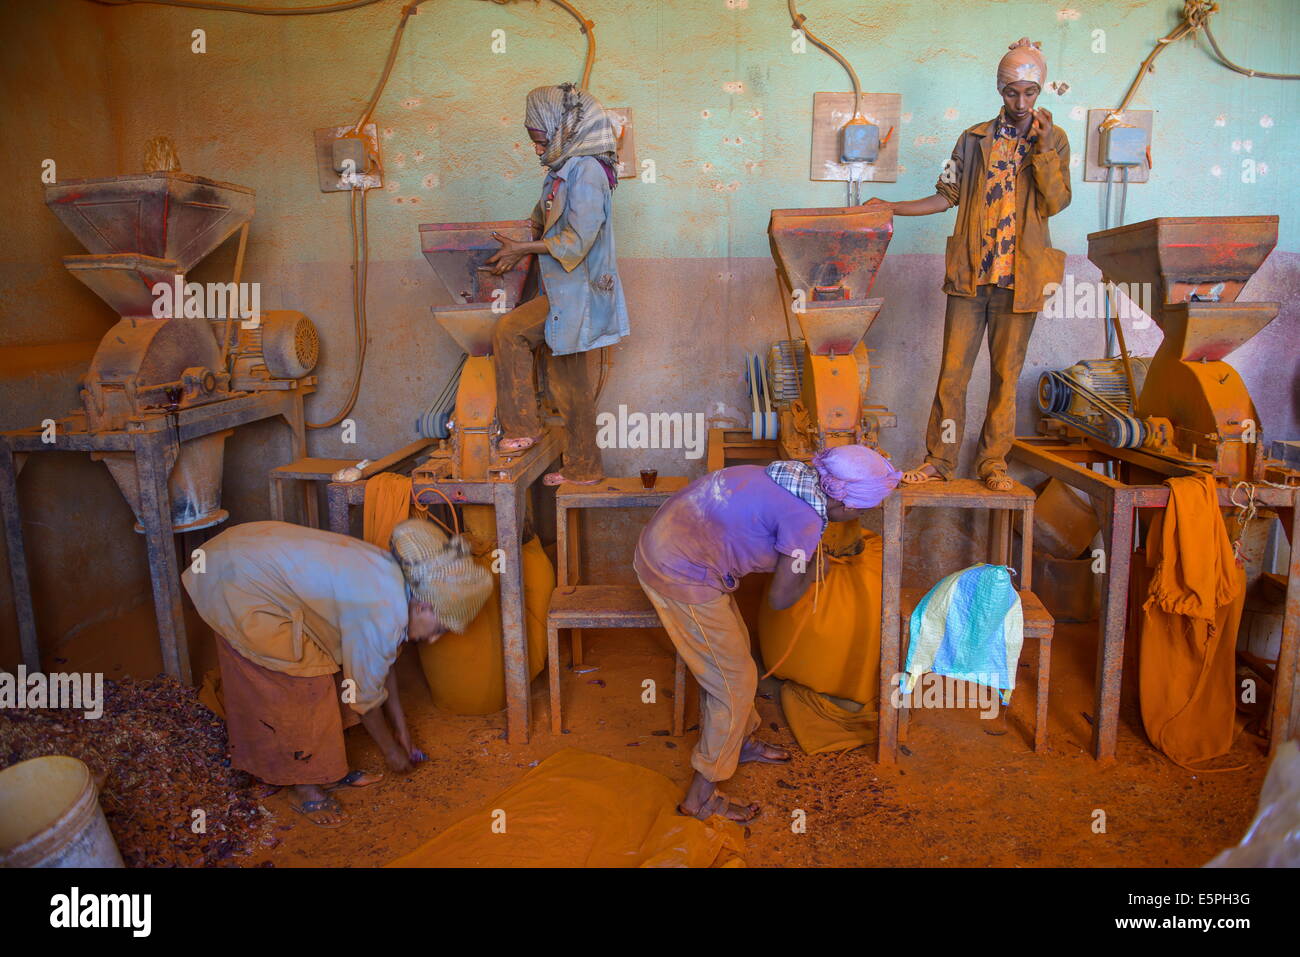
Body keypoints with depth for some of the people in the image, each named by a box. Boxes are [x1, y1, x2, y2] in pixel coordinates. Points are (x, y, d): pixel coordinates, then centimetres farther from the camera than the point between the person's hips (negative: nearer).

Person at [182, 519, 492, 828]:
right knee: (304, 687, -4)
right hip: (241, 589, -9)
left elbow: (381, 661, 14)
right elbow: (363, 692, -14)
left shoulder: (391, 576, 0)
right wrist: (391, 749, 2)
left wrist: (400, 725, 21)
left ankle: (325, 768, 24)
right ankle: (304, 788, 12)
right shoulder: (385, 612, -27)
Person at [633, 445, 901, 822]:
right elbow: (780, 599, -11)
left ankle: (741, 741, 47)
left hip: (662, 545, 9)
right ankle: (701, 797, 16)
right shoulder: (806, 518, -20)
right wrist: (813, 568, 6)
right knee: (735, 681, 3)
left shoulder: (796, 476, 6)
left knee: (735, 647, 25)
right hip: (682, 576, -9)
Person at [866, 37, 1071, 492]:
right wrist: (892, 207, 7)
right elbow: (948, 196, 14)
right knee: (952, 370, -1)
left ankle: (993, 462, 15)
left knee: (1006, 374, 4)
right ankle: (939, 460, 8)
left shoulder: (1054, 139, 7)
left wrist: (1042, 147, -12)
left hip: (1020, 278, -1)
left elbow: (1056, 202, -4)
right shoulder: (975, 139, 10)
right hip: (970, 272, 1)